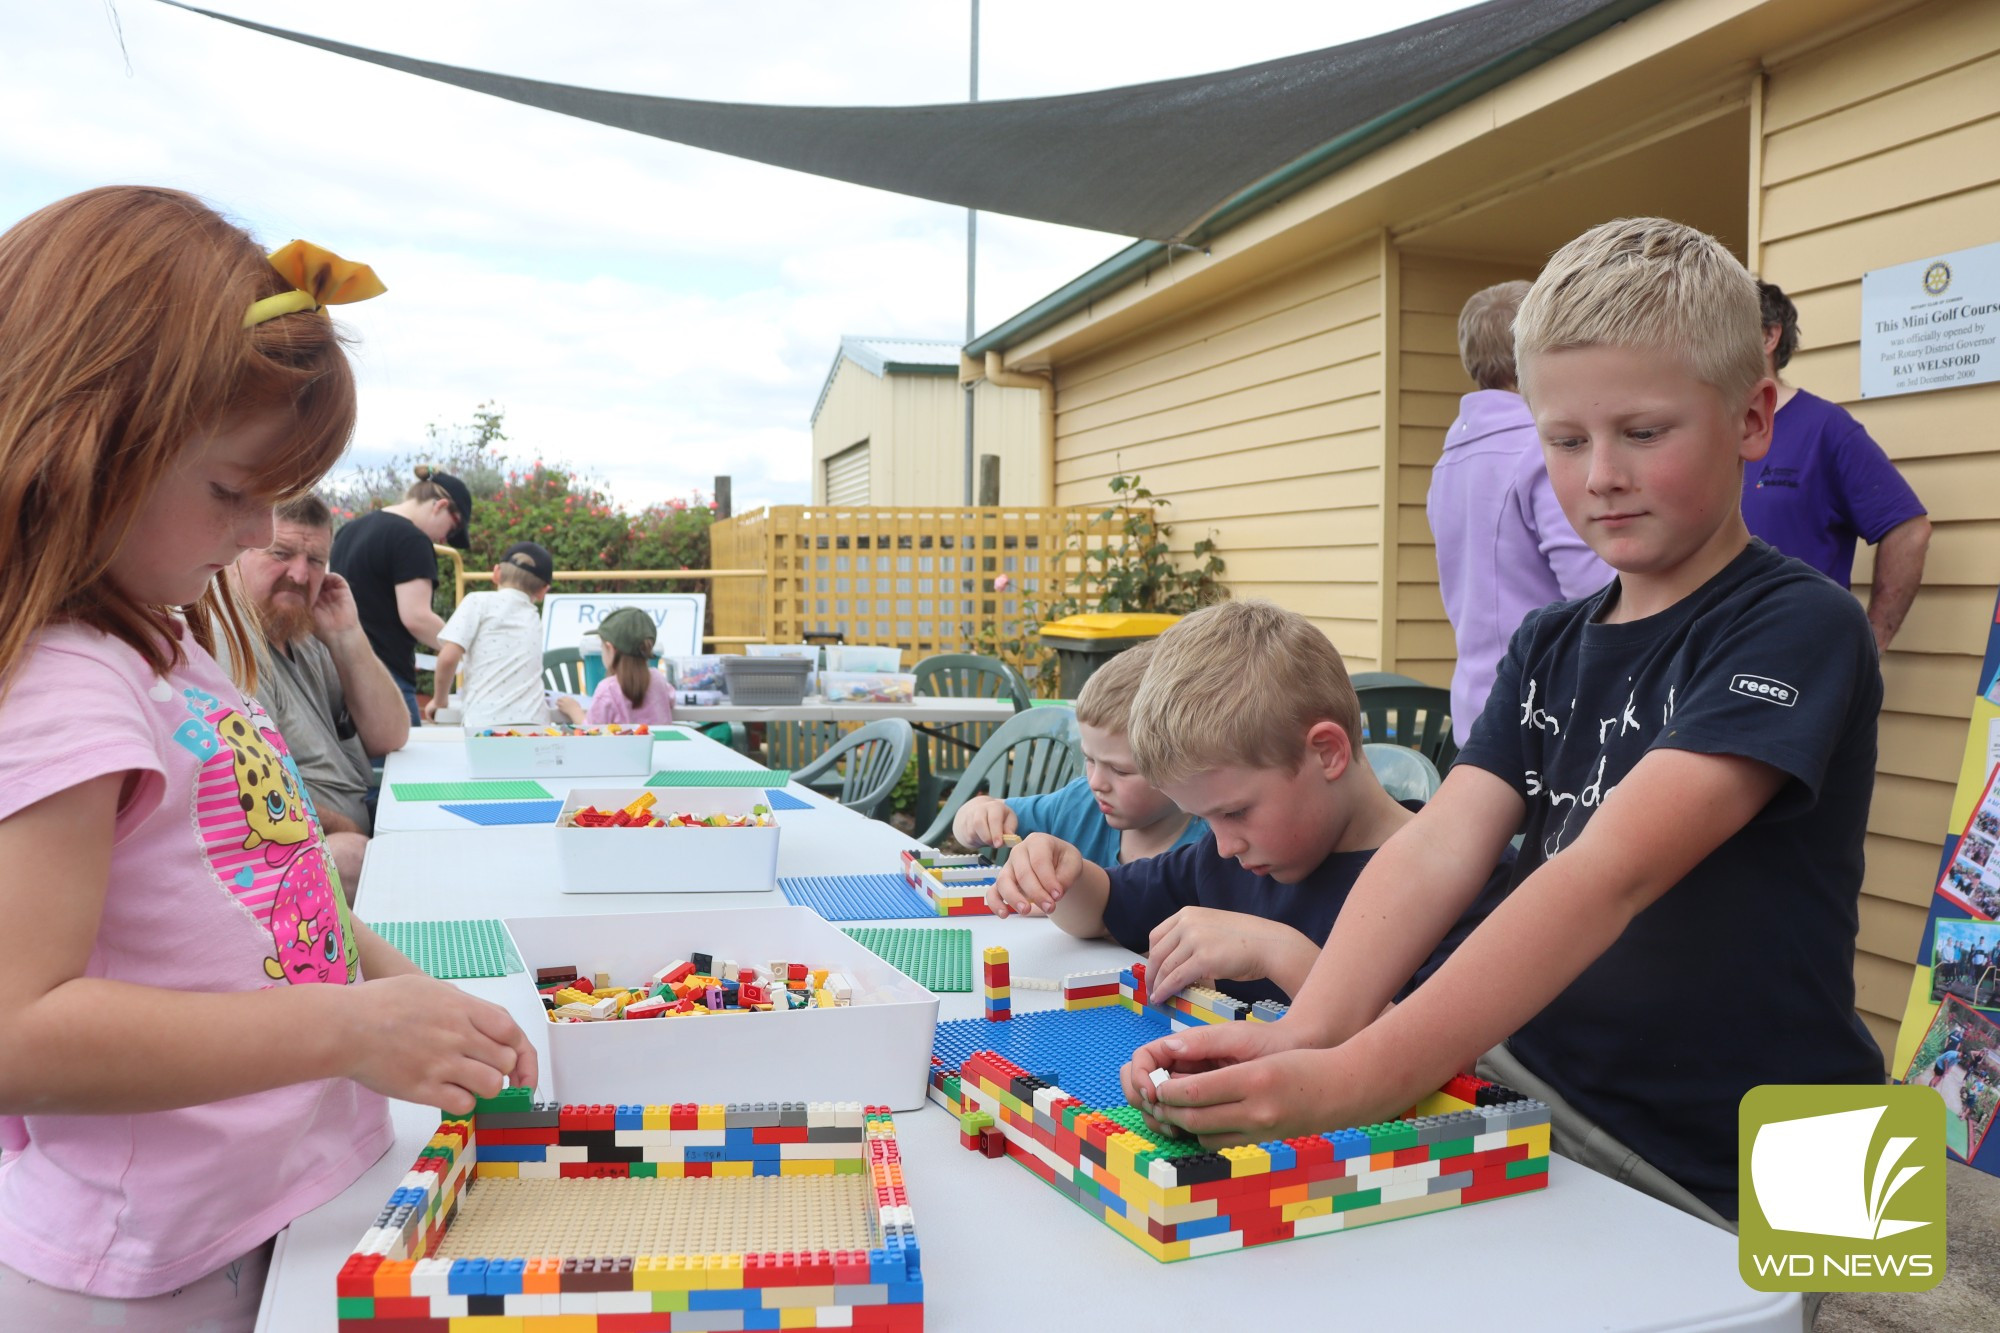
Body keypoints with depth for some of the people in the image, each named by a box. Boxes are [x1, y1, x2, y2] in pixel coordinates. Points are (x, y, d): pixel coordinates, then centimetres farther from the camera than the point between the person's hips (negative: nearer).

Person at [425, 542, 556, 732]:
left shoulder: (480, 601, 3)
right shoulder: (534, 618, 19)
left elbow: (448, 657, -6)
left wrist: (440, 699, 11)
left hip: (486, 723, -4)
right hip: (534, 722, 4)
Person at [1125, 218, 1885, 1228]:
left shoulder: (1796, 629, -12)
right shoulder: (1548, 646, 8)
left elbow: (1613, 873, -27)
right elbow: (1442, 843, -8)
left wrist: (1360, 1079, -38)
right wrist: (1306, 1036, -26)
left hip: (1736, 1189, -5)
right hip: (1549, 1125, 5)